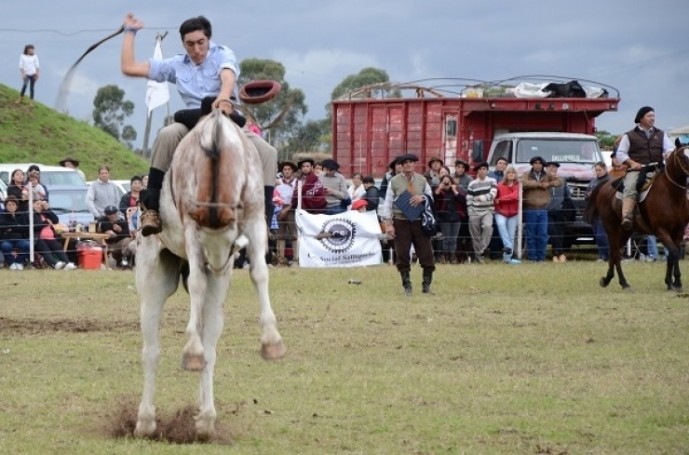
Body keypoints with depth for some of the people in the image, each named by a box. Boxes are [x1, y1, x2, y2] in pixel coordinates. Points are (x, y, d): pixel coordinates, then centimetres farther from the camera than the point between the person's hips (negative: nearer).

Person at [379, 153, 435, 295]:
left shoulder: (422, 180, 8)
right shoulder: (394, 181, 0)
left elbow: (431, 197, 16)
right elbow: (387, 203, -1)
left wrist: (423, 198, -9)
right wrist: (388, 224, -8)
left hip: (419, 221, 2)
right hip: (401, 222, -2)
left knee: (426, 253, 1)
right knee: (402, 255, -1)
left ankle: (426, 285, 14)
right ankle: (407, 286, 10)